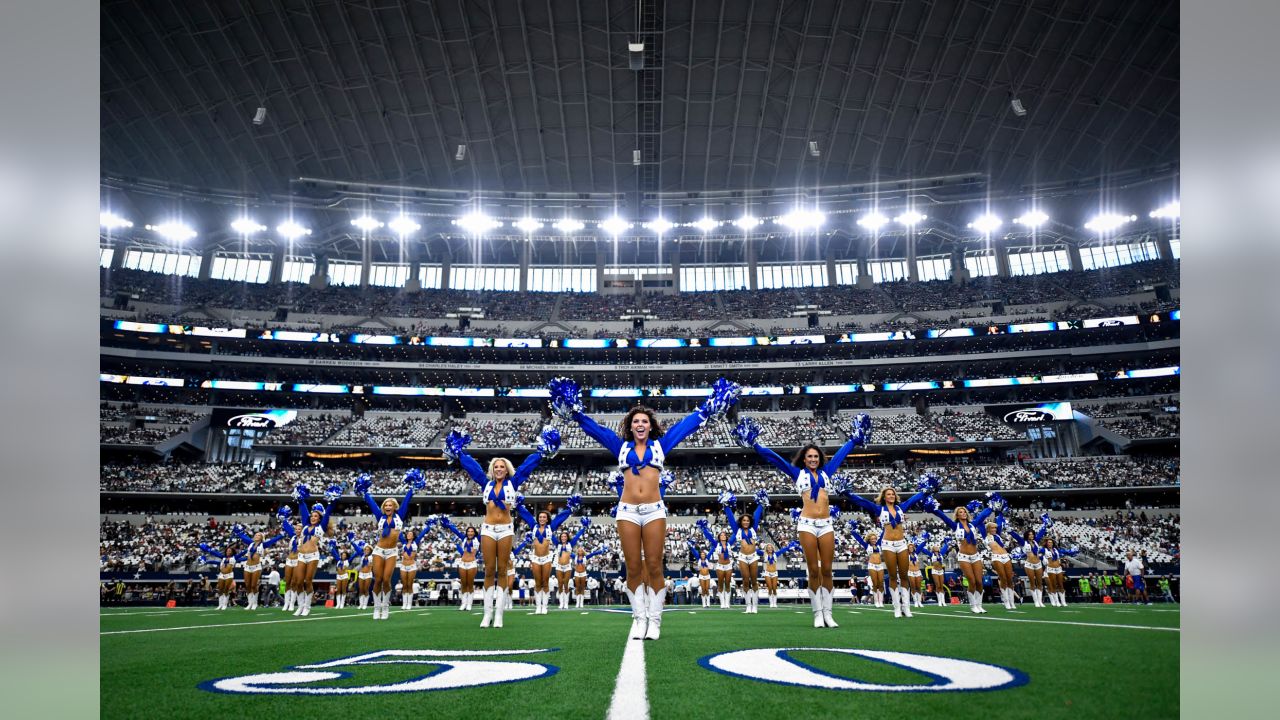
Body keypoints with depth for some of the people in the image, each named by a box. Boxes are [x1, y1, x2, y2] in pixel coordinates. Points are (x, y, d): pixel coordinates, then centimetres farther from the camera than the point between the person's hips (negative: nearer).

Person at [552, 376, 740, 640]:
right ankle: (639, 619, 10)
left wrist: (708, 409, 15)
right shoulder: (621, 446, 16)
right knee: (633, 568, 1)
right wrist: (575, 413, 11)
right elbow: (595, 428, 16)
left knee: (654, 566, -2)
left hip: (654, 510, -1)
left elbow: (686, 424, 17)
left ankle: (654, 620, 6)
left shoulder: (660, 445, 14)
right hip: (627, 511, 1)